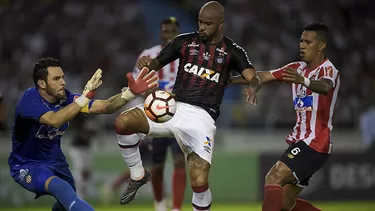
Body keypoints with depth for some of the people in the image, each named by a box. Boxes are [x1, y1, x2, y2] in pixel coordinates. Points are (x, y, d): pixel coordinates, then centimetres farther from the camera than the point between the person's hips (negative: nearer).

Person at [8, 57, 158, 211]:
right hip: (26, 166, -7)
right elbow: (55, 121, -46)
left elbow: (105, 107, -18)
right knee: (61, 188, -34)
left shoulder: (66, 98, -11)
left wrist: (130, 92, -36)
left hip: (55, 162, 7)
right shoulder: (30, 100, -27)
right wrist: (85, 97, -53)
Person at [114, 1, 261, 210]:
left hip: (202, 118, -3)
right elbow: (156, 64, 11)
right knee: (123, 121, -22)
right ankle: (138, 175, 2)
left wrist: (252, 87, -37)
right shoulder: (185, 41, 8)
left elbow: (253, 78, -11)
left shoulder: (232, 51, 2)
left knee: (199, 182, -19)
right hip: (173, 107, 3)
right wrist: (146, 63, -15)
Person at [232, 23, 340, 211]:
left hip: (315, 143, -9)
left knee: (273, 178, -22)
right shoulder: (298, 69, 13)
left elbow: (325, 86, -35)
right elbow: (265, 76, 11)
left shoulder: (328, 70, -12)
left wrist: (303, 81, -56)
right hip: (300, 140, 9)